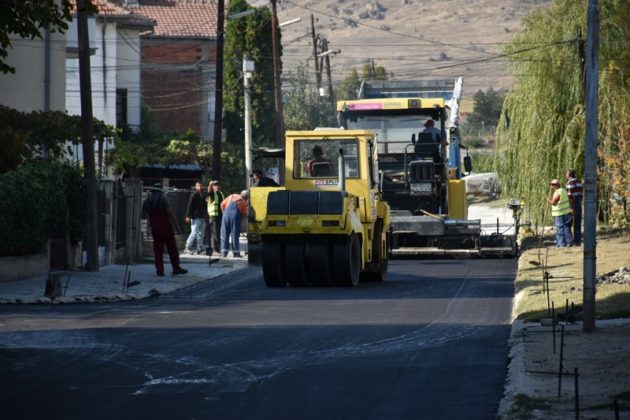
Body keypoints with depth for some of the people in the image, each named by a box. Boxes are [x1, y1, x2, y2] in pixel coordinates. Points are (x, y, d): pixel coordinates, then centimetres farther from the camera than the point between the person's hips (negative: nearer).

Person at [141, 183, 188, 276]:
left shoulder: (147, 201, 6)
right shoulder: (163, 199, -7)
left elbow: (142, 216, 9)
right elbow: (170, 212, -14)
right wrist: (176, 224, -10)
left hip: (154, 228, 4)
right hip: (166, 227, -4)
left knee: (158, 250, 7)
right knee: (172, 249, 2)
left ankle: (159, 270, 2)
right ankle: (176, 268, 2)